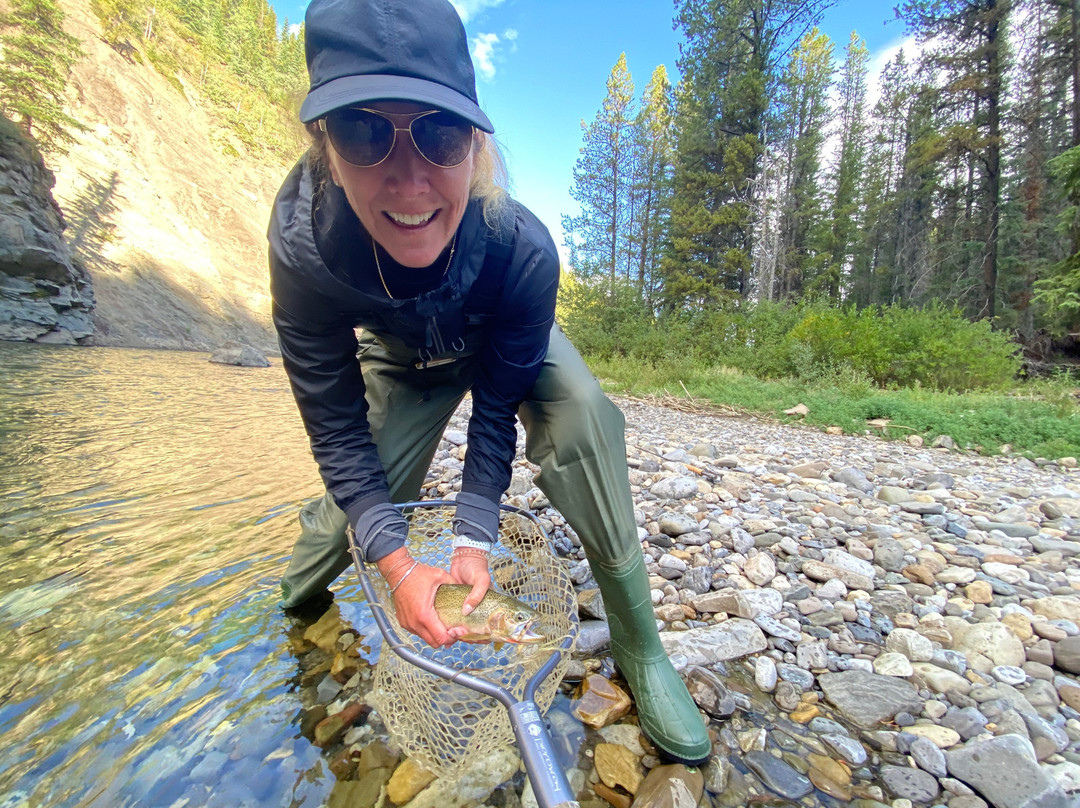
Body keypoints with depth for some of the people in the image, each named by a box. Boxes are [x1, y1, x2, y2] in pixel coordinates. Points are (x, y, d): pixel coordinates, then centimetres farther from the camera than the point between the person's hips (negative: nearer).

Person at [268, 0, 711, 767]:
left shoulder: (522, 247, -37)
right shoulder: (302, 245, -32)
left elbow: (497, 410, -27)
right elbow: (337, 431, -26)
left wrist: (472, 540, -28)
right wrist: (398, 565, -31)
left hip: (509, 348, 0)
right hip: (404, 358, 2)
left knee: (582, 412, -32)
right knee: (359, 497, -10)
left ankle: (639, 645, -15)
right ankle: (290, 602, 31)